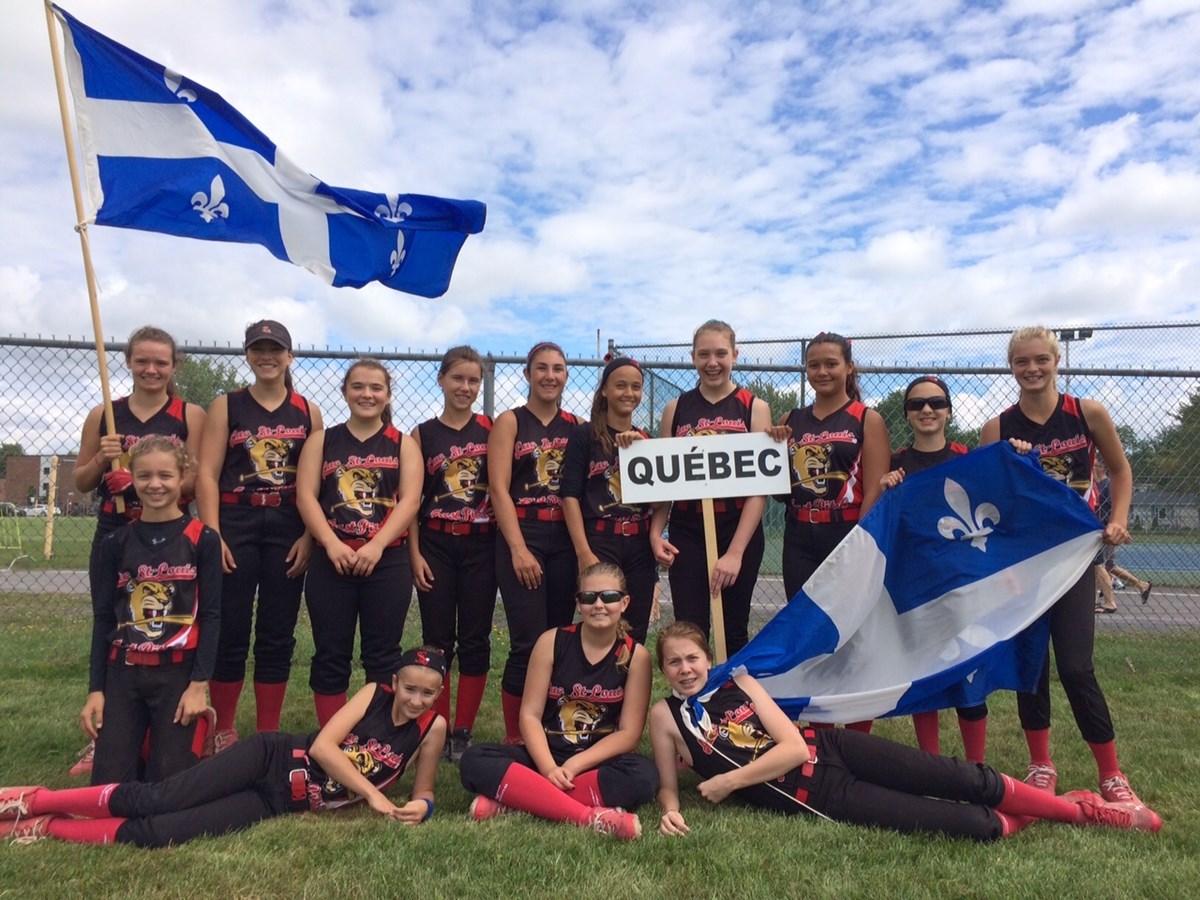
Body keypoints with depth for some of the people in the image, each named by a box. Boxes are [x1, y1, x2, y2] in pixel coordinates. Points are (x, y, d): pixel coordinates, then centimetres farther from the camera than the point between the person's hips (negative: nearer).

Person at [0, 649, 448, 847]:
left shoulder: (432, 729, 0)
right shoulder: (373, 694, -5)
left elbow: (423, 792, 9)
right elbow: (322, 746, -11)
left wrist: (420, 806, -15)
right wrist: (371, 793, -17)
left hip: (279, 803, 1)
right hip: (271, 758, -1)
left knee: (152, 833, -13)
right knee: (153, 800, -17)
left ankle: (40, 827, 2)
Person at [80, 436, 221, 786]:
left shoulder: (202, 540, -2)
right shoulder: (115, 543, 6)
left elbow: (211, 616, -4)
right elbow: (102, 619, 7)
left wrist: (199, 684, -11)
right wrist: (95, 689, 2)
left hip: (179, 672, -3)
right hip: (123, 672, 3)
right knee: (108, 784, -2)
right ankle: (141, 742, 27)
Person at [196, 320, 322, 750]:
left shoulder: (308, 413, 8)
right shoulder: (226, 406, 5)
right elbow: (207, 474, -2)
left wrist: (309, 536, -5)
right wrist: (213, 535, -11)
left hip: (288, 530, 1)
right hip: (236, 525, -1)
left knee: (278, 635, 7)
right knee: (230, 631, 3)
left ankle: (268, 737, 19)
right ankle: (223, 732, 19)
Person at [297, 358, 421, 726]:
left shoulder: (403, 445, 8)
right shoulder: (321, 440, 10)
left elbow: (409, 500, -3)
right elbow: (305, 496, 0)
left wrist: (375, 546, -16)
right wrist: (331, 543, -15)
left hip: (387, 562, -1)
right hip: (330, 561, 1)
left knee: (382, 656, 5)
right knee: (330, 655, 6)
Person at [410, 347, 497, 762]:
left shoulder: (491, 428, 4)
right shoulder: (422, 434, 4)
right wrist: (414, 554, -4)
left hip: (481, 545, 0)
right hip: (436, 545, 0)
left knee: (475, 641, 5)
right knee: (437, 641, 5)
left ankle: (464, 733, 17)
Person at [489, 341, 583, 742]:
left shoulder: (577, 425, 12)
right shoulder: (509, 422, 2)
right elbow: (499, 489, -6)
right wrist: (518, 548, -14)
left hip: (566, 540, 4)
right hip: (522, 539, -4)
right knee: (529, 645, -9)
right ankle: (515, 740, 5)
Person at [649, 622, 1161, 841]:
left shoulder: (737, 683, 2)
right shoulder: (665, 715, -3)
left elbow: (794, 745, -3)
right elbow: (667, 786, 7)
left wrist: (730, 781, -8)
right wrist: (671, 811, -16)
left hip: (826, 749, 3)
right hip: (813, 796, -3)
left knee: (965, 780, -5)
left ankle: (1080, 809, 16)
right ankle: (1022, 823, 15)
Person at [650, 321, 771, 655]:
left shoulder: (755, 408, 0)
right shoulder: (675, 409, 7)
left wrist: (735, 552, -13)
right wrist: (656, 532, -6)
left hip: (739, 533, -1)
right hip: (687, 535, 1)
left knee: (735, 633, 10)